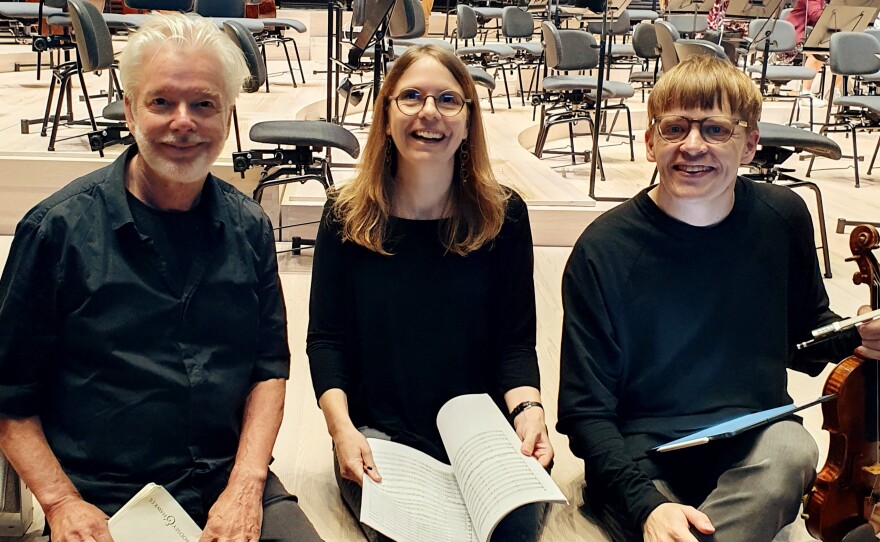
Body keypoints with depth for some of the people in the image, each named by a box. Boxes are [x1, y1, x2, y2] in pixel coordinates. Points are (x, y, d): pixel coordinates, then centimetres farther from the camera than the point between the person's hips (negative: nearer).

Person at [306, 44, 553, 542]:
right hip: (379, 435, 0)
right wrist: (341, 427, -16)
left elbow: (516, 341, 0)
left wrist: (528, 409, -19)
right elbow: (327, 337, 0)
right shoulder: (348, 216, 0)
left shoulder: (503, 215, 0)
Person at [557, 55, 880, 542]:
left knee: (792, 451, -31)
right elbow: (585, 408, -10)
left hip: (757, 448, 4)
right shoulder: (603, 250, -11)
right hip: (640, 458, -4)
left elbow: (805, 335, 17)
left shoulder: (782, 218, -1)